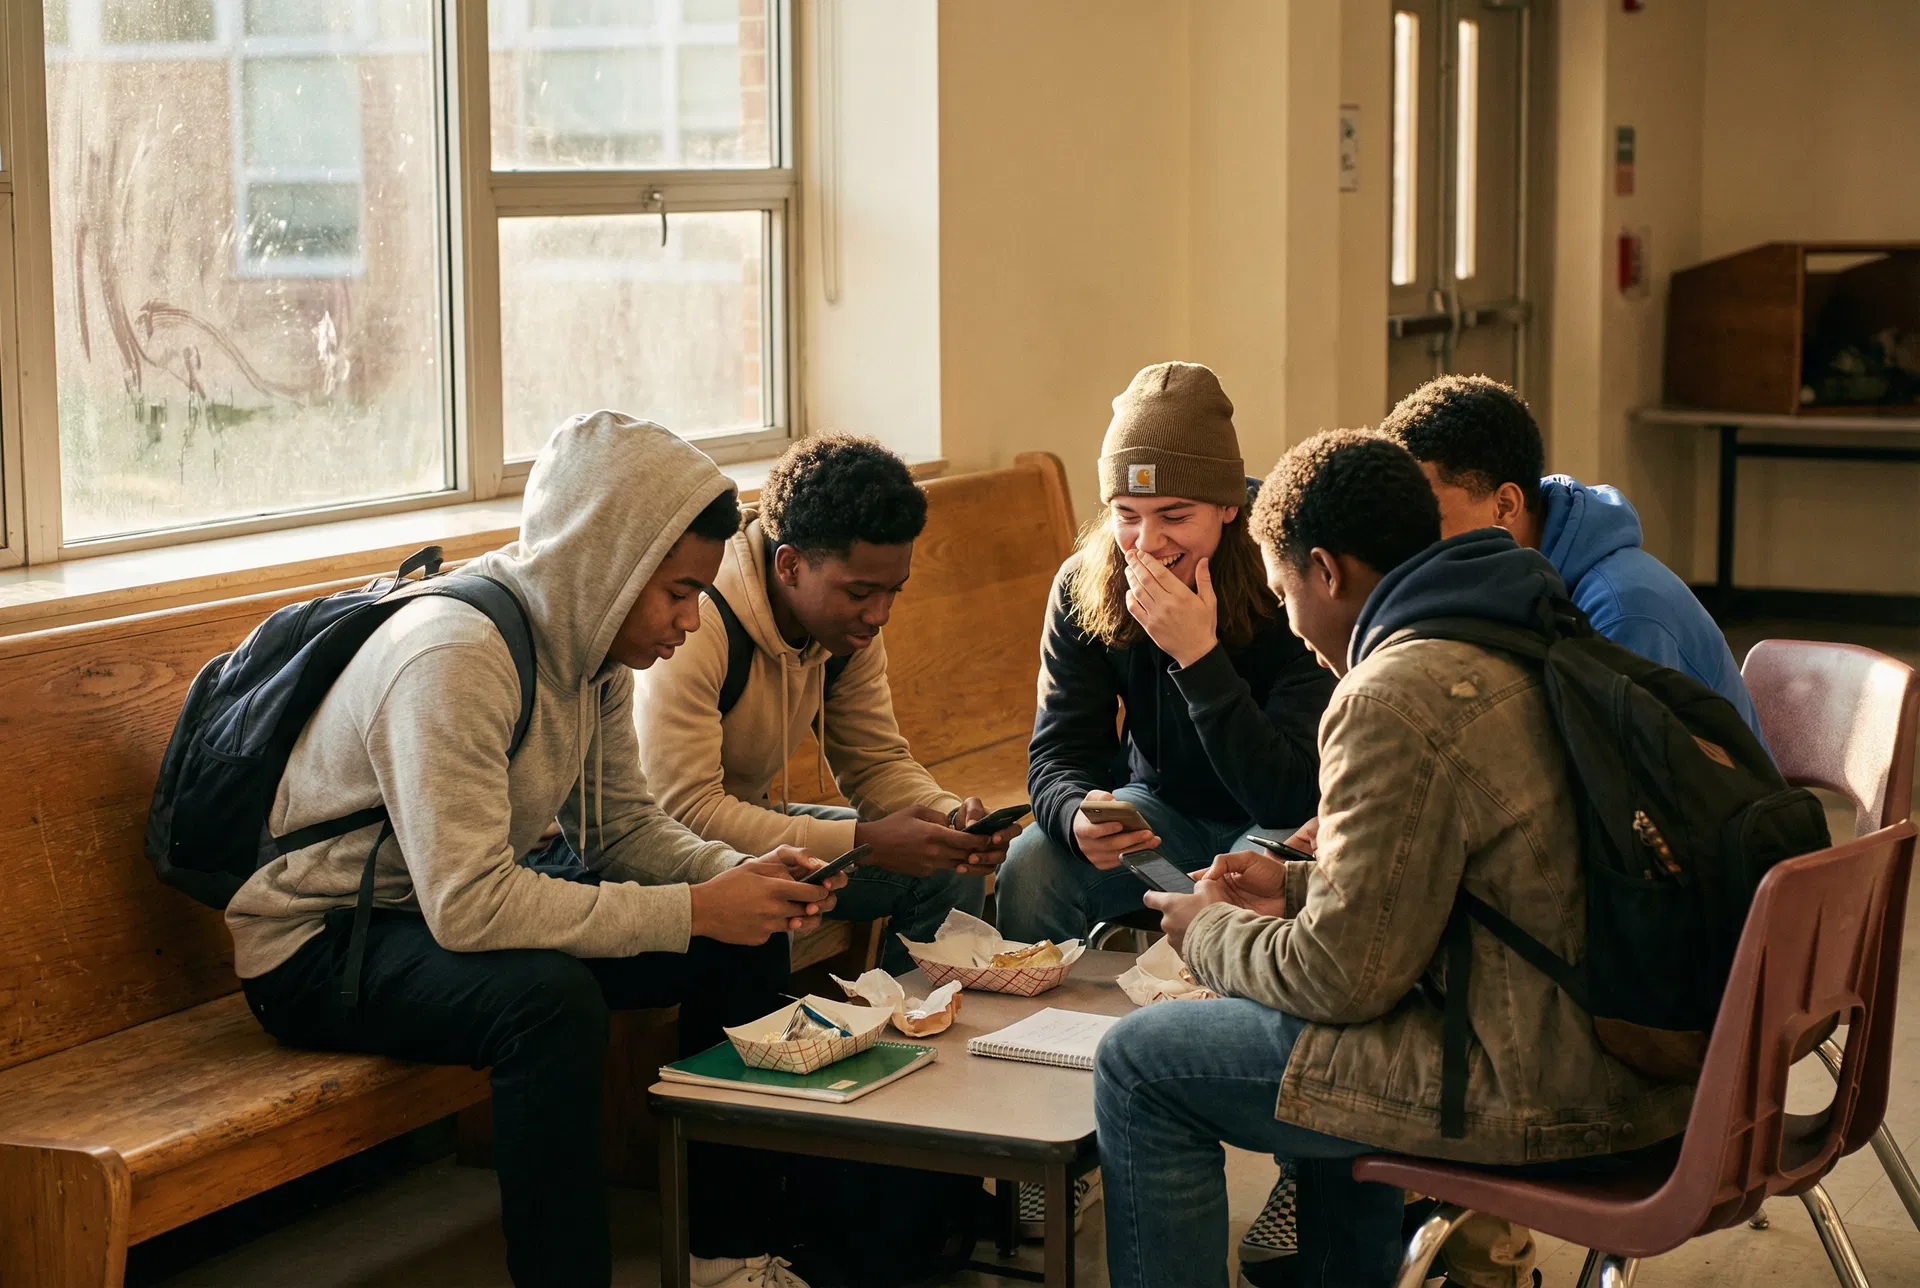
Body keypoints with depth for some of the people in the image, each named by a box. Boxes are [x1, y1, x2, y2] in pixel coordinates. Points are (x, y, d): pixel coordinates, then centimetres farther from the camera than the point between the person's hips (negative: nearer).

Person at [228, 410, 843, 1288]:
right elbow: (467, 905, -36)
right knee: (550, 998, -37)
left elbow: (625, 828, 6)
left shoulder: (591, 640, -3)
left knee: (743, 941, 0)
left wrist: (742, 878, -14)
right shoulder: (454, 657, -31)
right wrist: (693, 911, -32)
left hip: (457, 903, 9)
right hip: (316, 945, -9)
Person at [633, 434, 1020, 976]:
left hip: (748, 820, 8)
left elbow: (878, 762, 5)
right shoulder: (695, 625, -30)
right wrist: (865, 841, -36)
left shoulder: (850, 626, -4)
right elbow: (685, 811, -33)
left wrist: (953, 815, -18)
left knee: (950, 872, -5)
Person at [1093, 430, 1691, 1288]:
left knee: (1139, 1065, 0)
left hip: (1538, 1090, -10)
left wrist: (1211, 934, 3)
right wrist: (1296, 886, 22)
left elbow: (1344, 977, -15)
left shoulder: (1397, 700, -18)